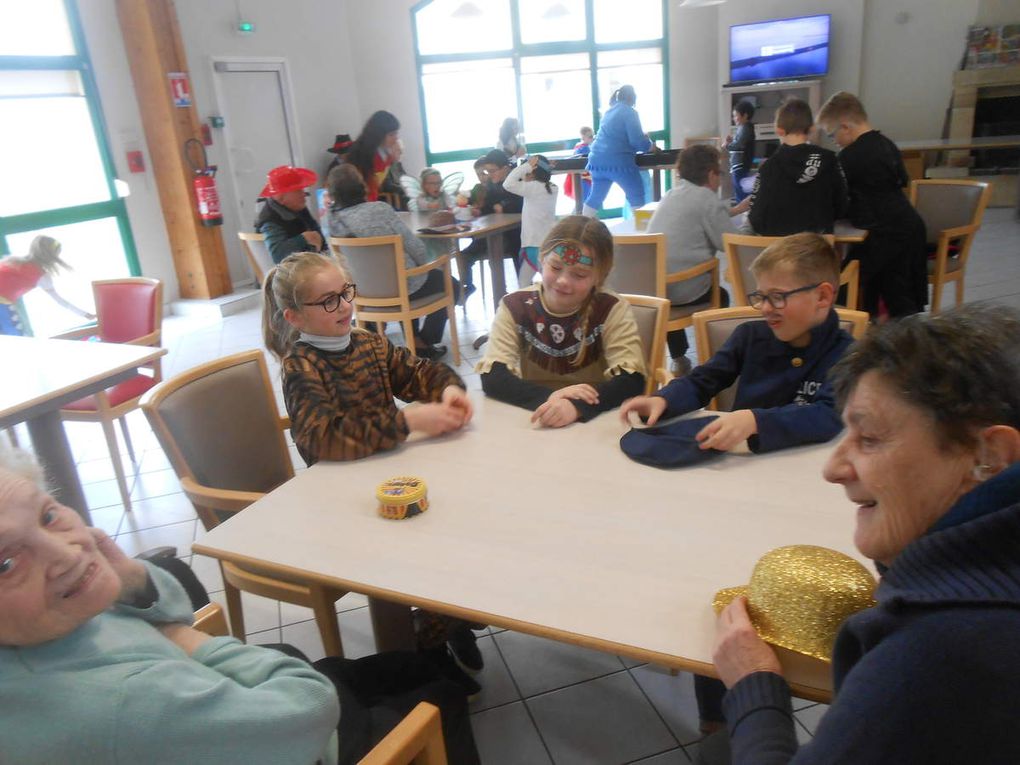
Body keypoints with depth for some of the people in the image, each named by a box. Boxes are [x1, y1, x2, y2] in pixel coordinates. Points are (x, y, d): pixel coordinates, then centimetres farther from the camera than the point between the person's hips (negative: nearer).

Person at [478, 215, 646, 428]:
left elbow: (632, 379, -16)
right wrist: (548, 397, -28)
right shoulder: (515, 307, -4)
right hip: (531, 421, 1)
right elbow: (491, 377, -12)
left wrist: (578, 406, -33)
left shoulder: (612, 310, -7)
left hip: (596, 421, -1)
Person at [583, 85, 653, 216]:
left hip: (597, 160, 8)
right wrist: (648, 143, 7)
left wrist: (642, 136, 36)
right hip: (618, 162, -8)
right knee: (636, 196, 3)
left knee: (595, 197, 13)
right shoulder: (630, 112, -6)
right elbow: (637, 141, -13)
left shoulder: (610, 111, 19)